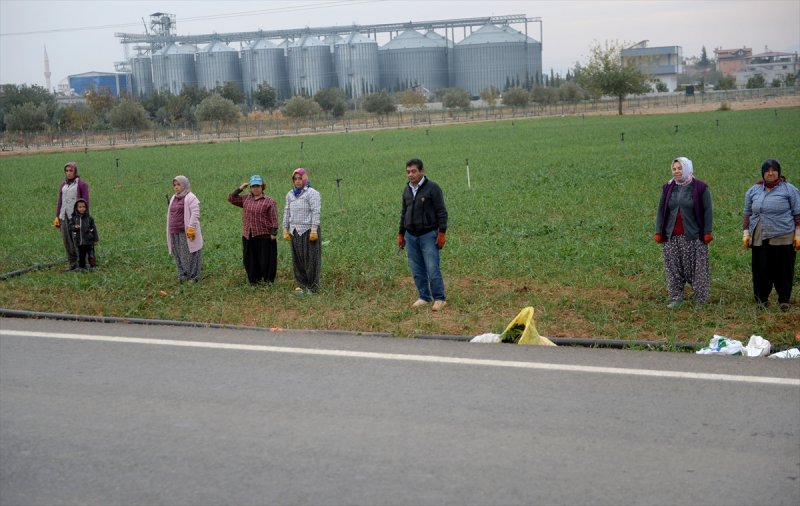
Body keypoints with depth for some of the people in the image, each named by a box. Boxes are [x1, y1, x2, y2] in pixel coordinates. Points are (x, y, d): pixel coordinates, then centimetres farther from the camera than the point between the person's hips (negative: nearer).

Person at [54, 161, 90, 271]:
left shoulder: (82, 184, -4)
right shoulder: (63, 184, 13)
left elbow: (85, 202, -5)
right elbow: (60, 202, 15)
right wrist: (57, 217, 8)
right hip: (64, 216, 5)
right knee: (67, 240, 3)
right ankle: (73, 263, 9)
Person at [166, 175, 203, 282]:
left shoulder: (190, 197, -7)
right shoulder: (173, 198, 18)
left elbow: (195, 214, -14)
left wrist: (191, 228, -20)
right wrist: (170, 231, 19)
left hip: (185, 232, -8)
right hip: (175, 233, 8)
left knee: (189, 254, -4)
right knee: (178, 256, 11)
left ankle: (193, 276, 3)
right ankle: (182, 275, 20)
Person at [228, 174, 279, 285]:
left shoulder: (269, 201, -3)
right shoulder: (246, 199, 12)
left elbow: (274, 219, -6)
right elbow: (231, 198, 16)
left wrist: (273, 233, -12)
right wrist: (240, 189, 7)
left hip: (264, 236, -5)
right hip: (248, 236, 5)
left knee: (266, 259, 0)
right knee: (250, 259, 9)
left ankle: (268, 279, 11)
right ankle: (253, 279, 20)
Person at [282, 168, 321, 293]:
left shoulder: (312, 193, -5)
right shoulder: (290, 194, 14)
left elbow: (316, 212, -12)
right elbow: (287, 212, 16)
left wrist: (314, 230, -18)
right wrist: (285, 230, 11)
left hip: (308, 231, -6)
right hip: (295, 231, 6)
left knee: (311, 258, -2)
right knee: (297, 258, 6)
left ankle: (312, 286, 5)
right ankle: (301, 284, 15)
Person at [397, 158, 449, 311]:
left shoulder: (432, 188, -8)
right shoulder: (407, 190, 11)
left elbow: (442, 212, -9)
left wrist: (441, 232, -14)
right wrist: (401, 234, 19)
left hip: (428, 235, -6)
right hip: (411, 236, 6)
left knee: (432, 269, -8)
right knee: (417, 271, 7)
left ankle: (439, 299, 2)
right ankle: (424, 298, 17)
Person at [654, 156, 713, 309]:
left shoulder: (700, 187, -3)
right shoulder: (668, 188, 8)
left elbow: (707, 211, -3)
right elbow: (661, 211, 11)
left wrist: (707, 232, -8)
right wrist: (658, 232, 5)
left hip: (694, 236, -4)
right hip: (672, 236, 4)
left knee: (697, 267, 1)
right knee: (673, 268, 4)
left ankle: (701, 299, 11)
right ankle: (676, 298, 12)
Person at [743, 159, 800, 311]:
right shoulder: (753, 191, 9)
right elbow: (747, 214, 14)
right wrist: (745, 233, 8)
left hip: (783, 239, -3)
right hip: (759, 239, 3)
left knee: (783, 270, 2)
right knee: (761, 270, 4)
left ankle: (784, 300, 12)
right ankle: (761, 299, 15)